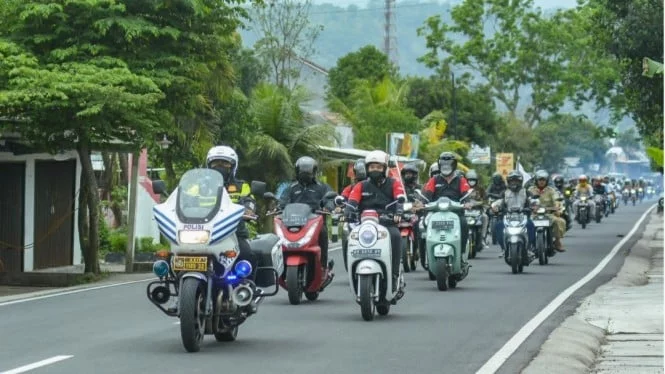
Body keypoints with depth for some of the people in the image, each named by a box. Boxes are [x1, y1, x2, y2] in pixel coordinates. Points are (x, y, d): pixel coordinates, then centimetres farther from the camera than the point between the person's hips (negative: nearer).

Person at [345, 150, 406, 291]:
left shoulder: (394, 184, 12)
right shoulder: (361, 187, 18)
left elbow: (401, 200, -6)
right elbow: (352, 203, 3)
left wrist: (398, 213, -28)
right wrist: (347, 215, -19)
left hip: (388, 223, -2)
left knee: (395, 236, -35)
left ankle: (394, 275, -31)